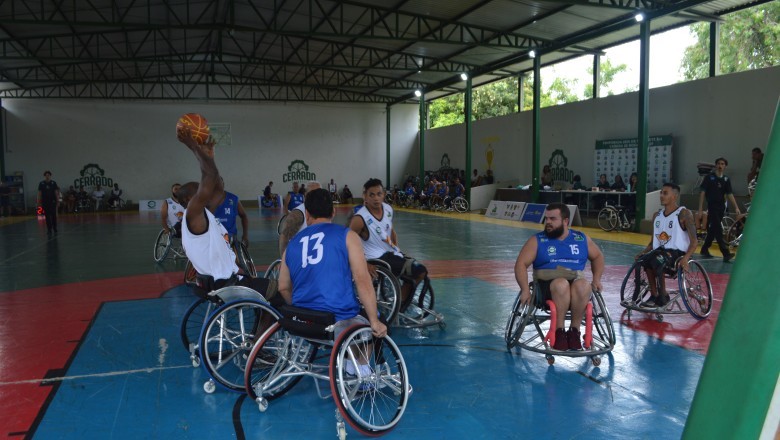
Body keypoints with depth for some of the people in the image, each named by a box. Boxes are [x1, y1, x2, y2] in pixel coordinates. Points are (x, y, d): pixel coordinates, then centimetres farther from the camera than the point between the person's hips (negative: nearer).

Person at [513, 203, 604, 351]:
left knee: (583, 285, -35)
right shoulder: (537, 240, 7)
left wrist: (596, 279, 10)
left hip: (577, 281, 2)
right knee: (561, 284, -37)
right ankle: (559, 331, -25)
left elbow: (598, 257, 28)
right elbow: (521, 264, 0)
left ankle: (574, 330, -20)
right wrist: (525, 289, -15)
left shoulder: (582, 239, 15)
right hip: (548, 283, -1)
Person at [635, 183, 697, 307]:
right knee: (641, 260, -24)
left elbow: (694, 242, -11)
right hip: (660, 252, 6)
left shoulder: (684, 214, -4)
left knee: (657, 260, -34)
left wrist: (686, 258, -28)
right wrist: (643, 252, -2)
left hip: (678, 253, -6)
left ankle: (663, 296, -17)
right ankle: (654, 295, -15)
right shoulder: (657, 216, 15)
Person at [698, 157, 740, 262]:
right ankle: (726, 253, -16)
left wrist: (736, 208, -1)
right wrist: (700, 208, -8)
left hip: (721, 207, 5)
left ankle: (704, 249, 25)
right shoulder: (709, 177, -3)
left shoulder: (726, 179, 9)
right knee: (718, 230, -11)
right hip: (712, 206, -5)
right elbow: (702, 192, -3)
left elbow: (730, 194, 8)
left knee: (713, 230, 11)